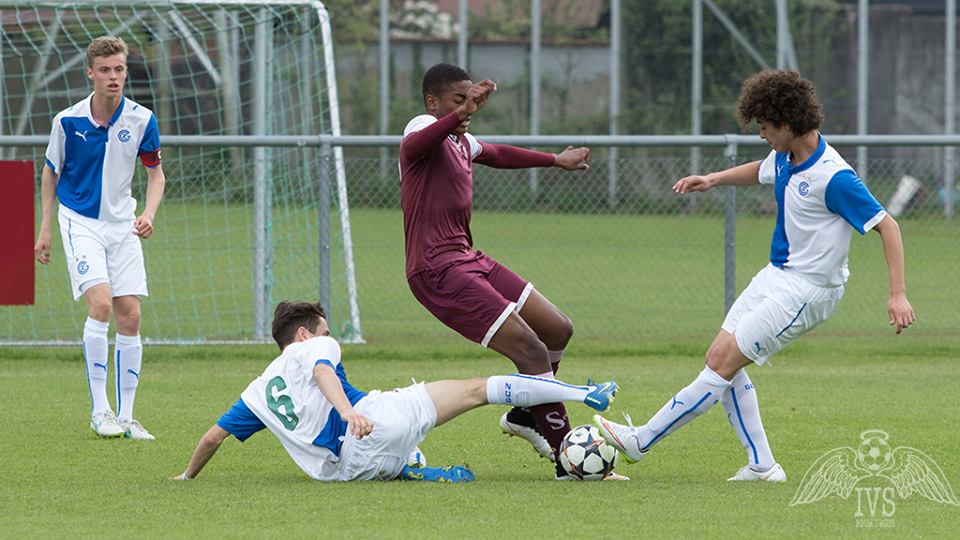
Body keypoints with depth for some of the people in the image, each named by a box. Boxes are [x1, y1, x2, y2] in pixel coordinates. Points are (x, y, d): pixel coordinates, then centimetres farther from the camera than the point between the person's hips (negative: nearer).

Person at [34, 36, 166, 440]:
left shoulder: (141, 120, -5)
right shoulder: (68, 121, -9)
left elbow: (155, 173, 7)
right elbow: (50, 172, 6)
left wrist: (149, 214, -11)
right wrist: (45, 228, 3)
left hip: (122, 225, 3)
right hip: (80, 221, -3)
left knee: (130, 316, -2)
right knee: (101, 303, -21)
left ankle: (125, 416, 7)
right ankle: (99, 410, -16)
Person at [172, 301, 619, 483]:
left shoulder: (258, 392, 27)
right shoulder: (314, 348, 14)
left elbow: (213, 435, 26)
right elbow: (323, 374, -9)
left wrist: (188, 476, 42)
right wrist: (347, 410, -28)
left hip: (348, 465, 4)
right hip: (376, 426, -4)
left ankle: (418, 474, -2)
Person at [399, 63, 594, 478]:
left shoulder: (462, 142, 19)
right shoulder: (426, 129, -11)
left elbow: (497, 154, 42)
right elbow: (414, 145, -38)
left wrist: (555, 160, 55)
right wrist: (461, 113, -55)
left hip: (468, 260, 10)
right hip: (439, 271, -10)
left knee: (558, 330, 13)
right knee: (532, 350, -16)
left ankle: (524, 414, 32)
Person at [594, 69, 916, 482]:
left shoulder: (833, 177, -24)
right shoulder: (784, 158, 2)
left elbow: (887, 226, -21)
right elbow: (759, 171, 28)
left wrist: (897, 294, -26)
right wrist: (713, 180, 13)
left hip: (806, 290, -9)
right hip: (776, 276, 9)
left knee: (724, 361, -9)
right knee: (719, 357, 5)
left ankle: (641, 440, -2)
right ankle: (761, 465, 9)